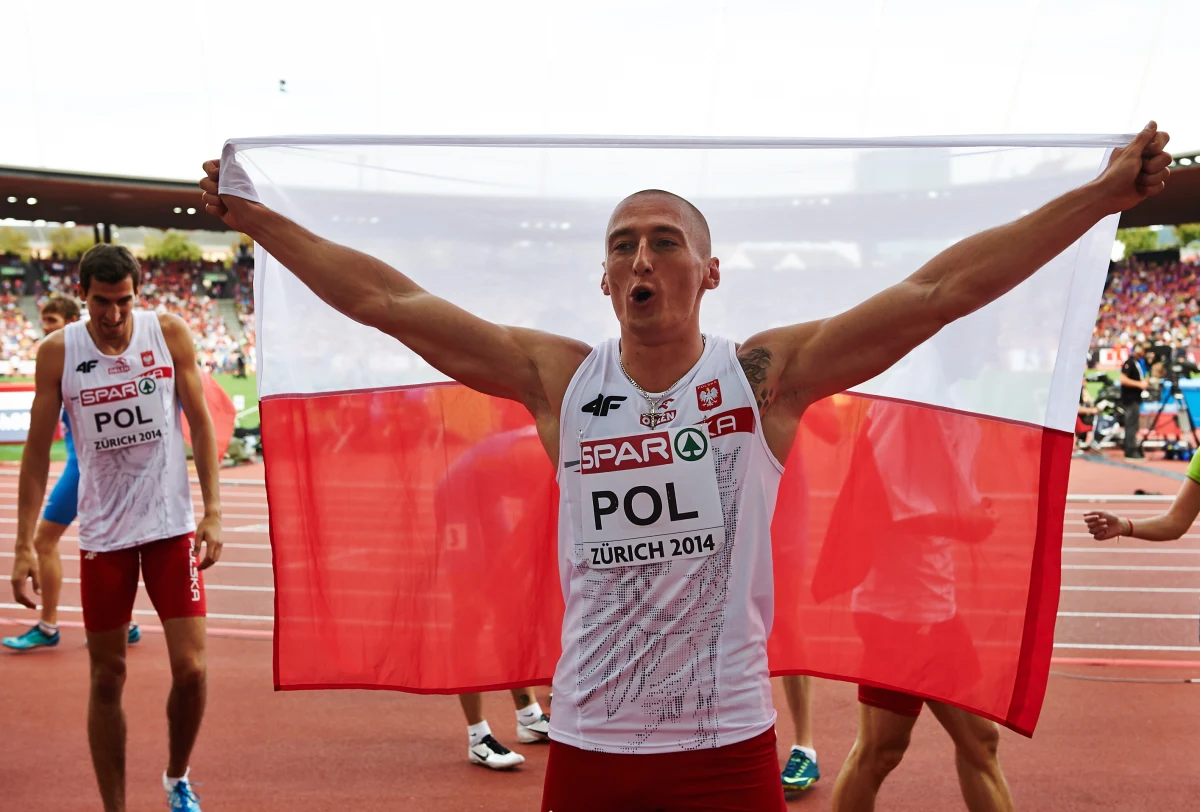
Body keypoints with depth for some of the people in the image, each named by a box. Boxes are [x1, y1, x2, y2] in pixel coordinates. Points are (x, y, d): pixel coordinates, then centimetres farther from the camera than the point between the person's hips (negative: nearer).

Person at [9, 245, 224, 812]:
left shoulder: (169, 334, -3)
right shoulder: (58, 352, -3)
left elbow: (200, 423, 1)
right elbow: (37, 449, 2)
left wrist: (213, 512, -6)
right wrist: (24, 544, -2)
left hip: (171, 525, 0)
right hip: (102, 532, 1)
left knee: (189, 668, -4)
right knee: (107, 678, 7)